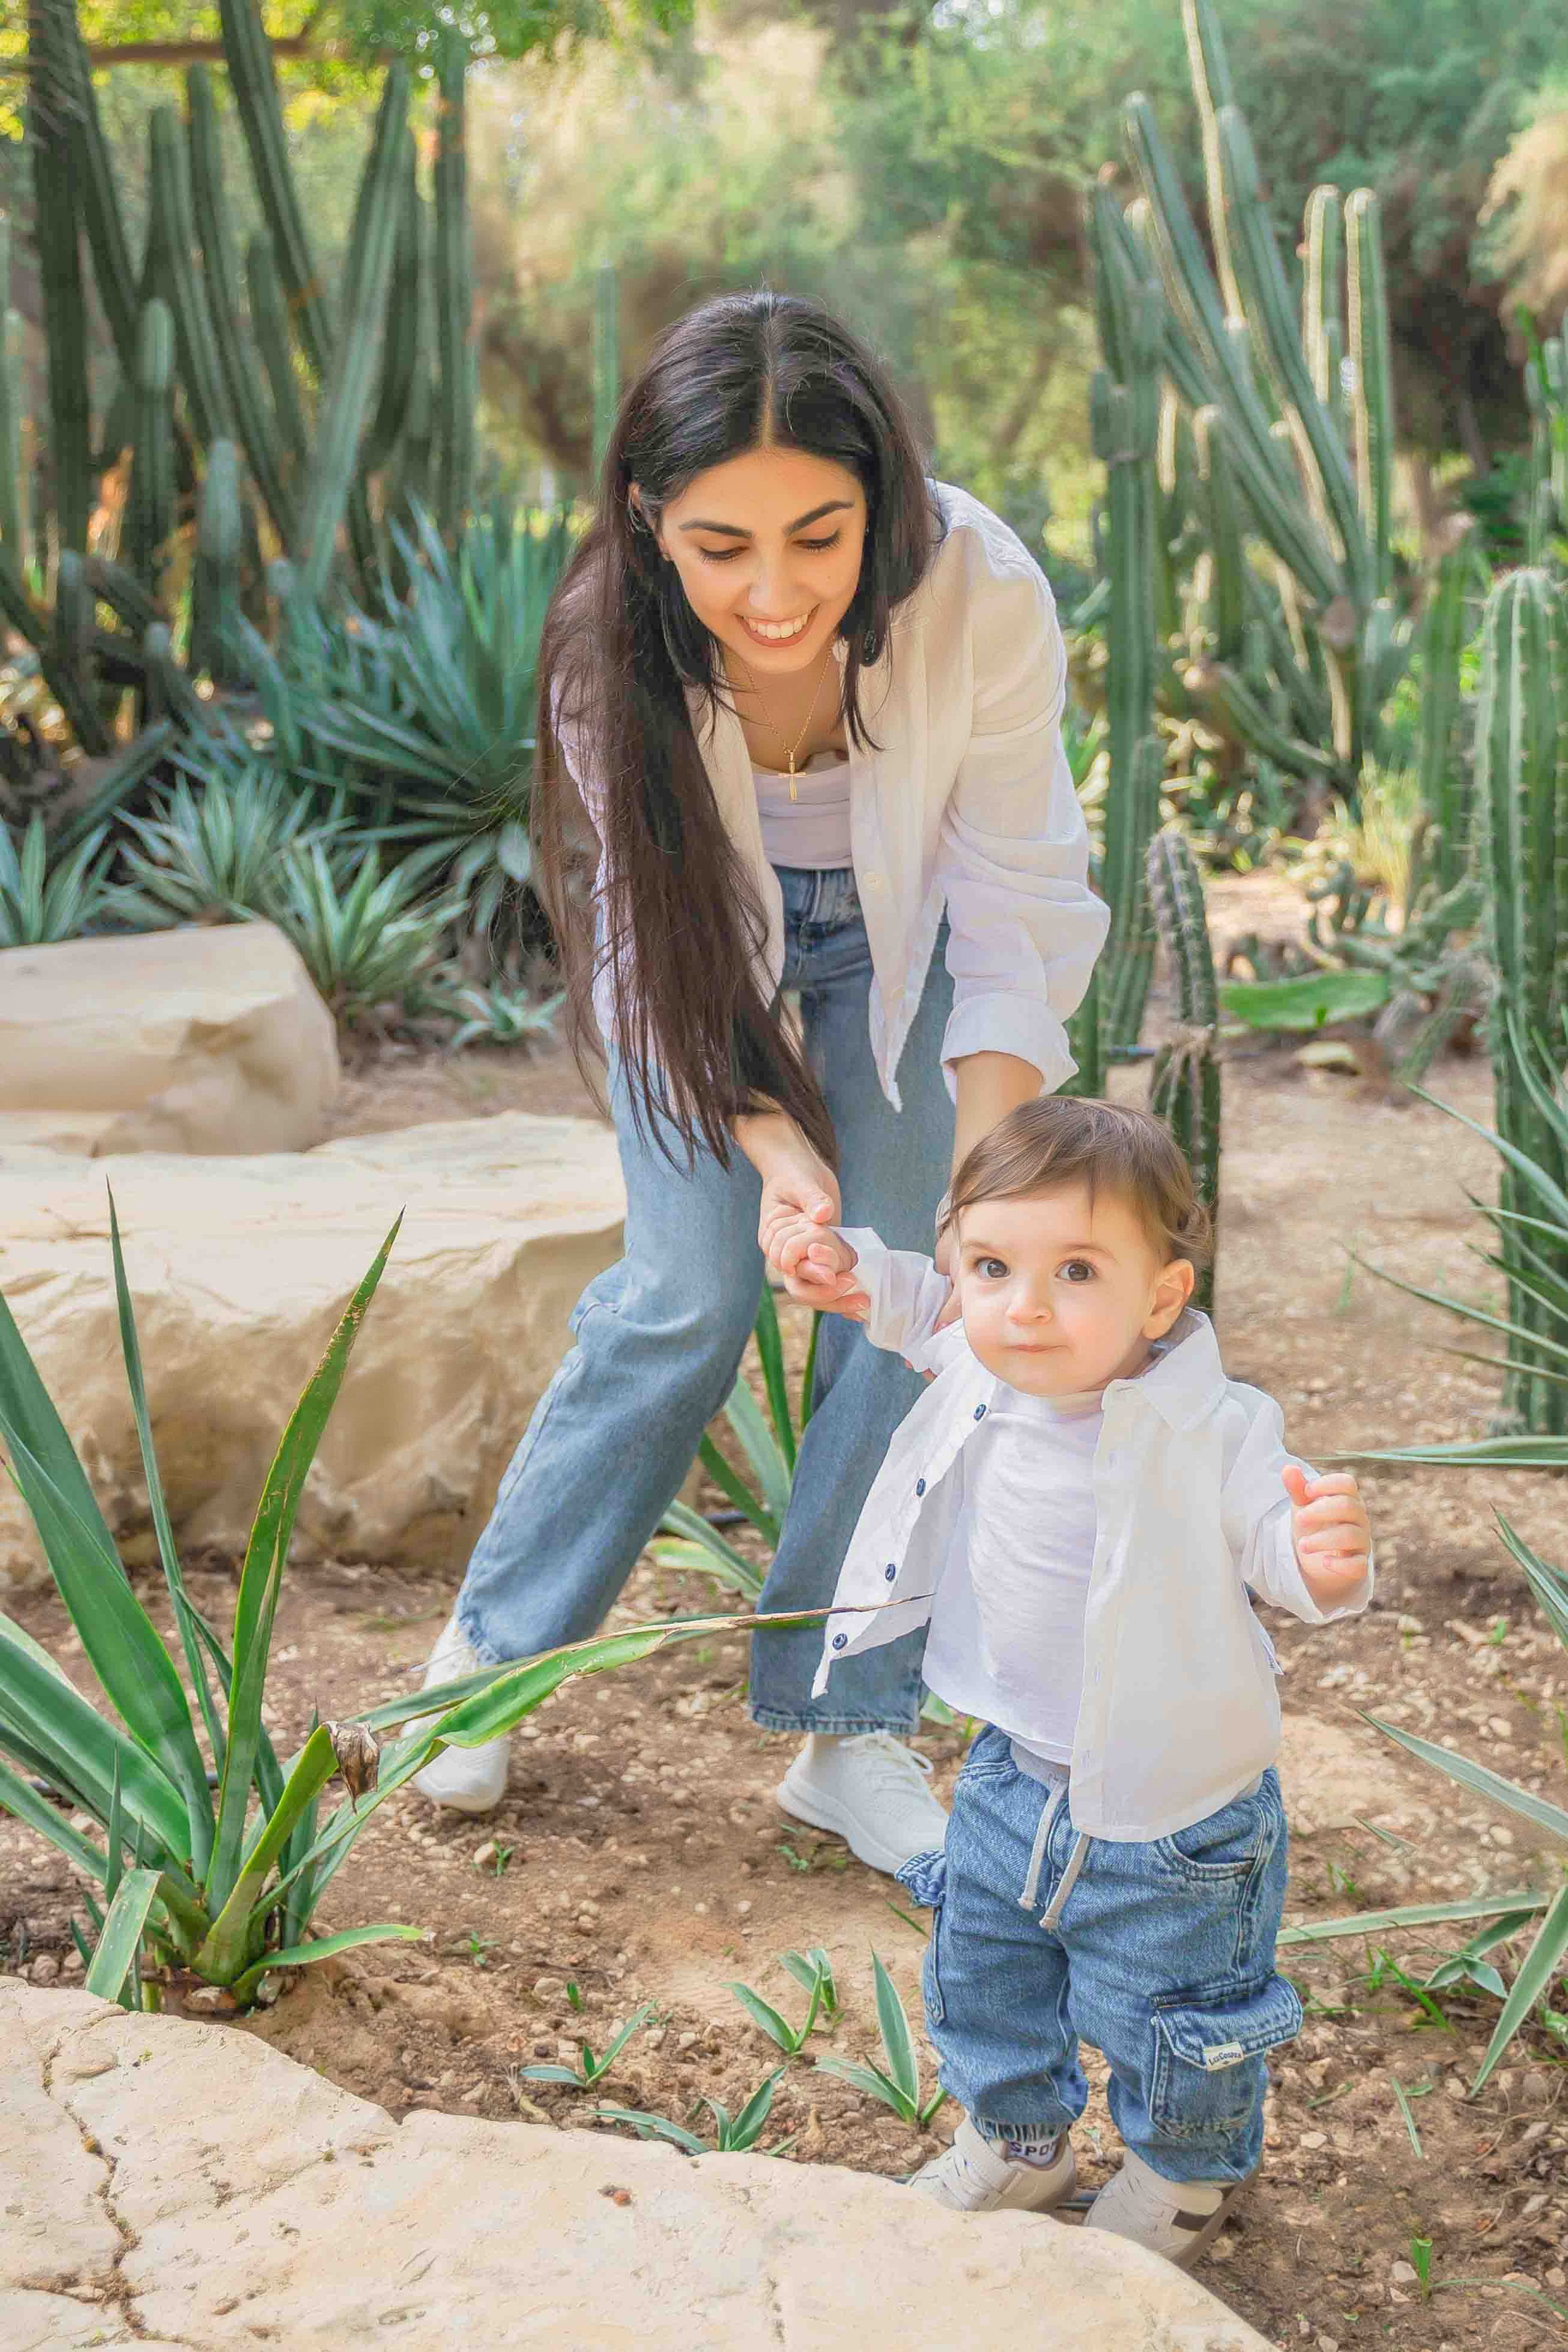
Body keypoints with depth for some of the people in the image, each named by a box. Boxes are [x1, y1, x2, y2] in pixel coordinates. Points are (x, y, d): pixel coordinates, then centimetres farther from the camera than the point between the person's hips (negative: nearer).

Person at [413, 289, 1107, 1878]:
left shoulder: (984, 599, -36)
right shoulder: (611, 650, -32)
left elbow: (1021, 915, -26)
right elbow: (668, 948, -21)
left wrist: (983, 1156, -41)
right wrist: (771, 1146, -37)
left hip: (900, 933, 1)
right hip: (707, 926, 0)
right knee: (690, 1300, -5)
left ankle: (852, 1734, 9)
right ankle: (492, 1648, 17)